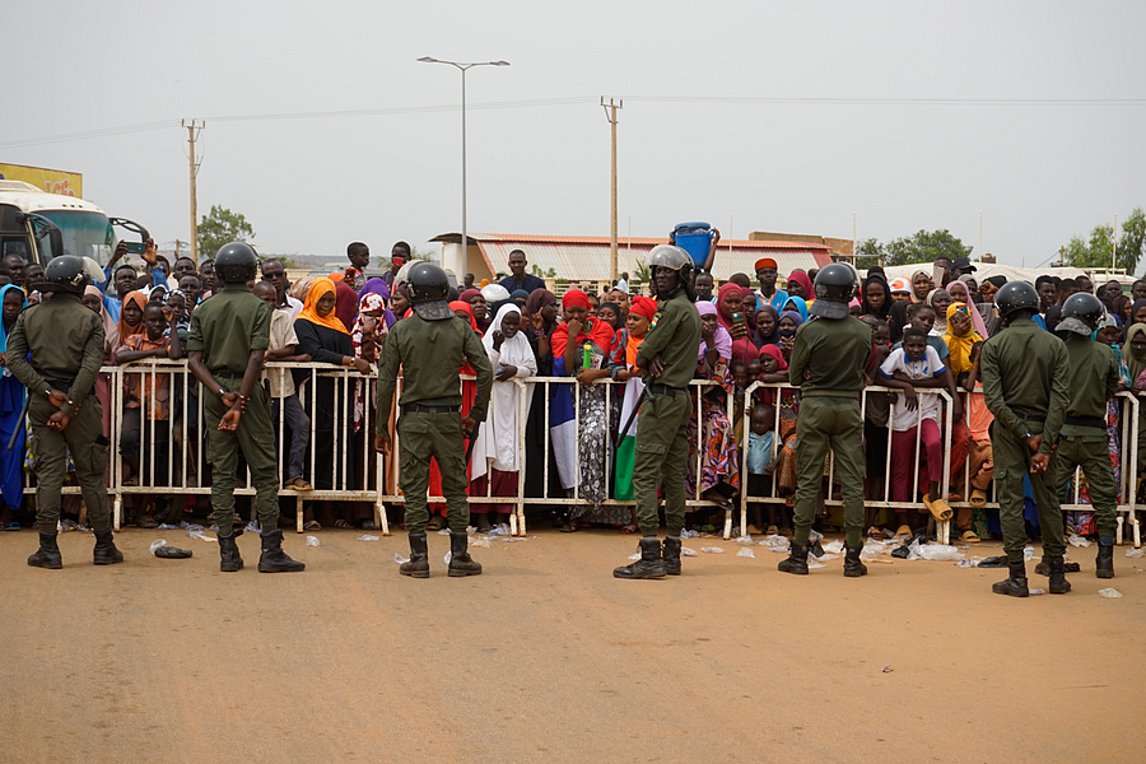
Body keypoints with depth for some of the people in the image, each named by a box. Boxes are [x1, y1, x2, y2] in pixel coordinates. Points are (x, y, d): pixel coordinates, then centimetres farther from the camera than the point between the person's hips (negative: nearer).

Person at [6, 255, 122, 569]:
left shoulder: (28, 317, 5)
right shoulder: (89, 319, -4)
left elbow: (14, 359, -4)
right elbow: (90, 367, -14)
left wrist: (48, 393, -8)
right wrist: (69, 407, -15)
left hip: (41, 402, 2)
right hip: (79, 400, -2)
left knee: (48, 473, 4)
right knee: (91, 473, 6)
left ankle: (48, 549, 2)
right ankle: (104, 547, 12)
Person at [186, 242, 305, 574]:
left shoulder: (204, 309, 6)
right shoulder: (258, 307, -5)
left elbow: (194, 359, -2)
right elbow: (256, 358, -15)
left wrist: (222, 394, -8)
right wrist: (240, 403, -16)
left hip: (214, 391, 4)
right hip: (247, 390, -4)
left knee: (221, 472, 7)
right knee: (264, 472, 1)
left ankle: (228, 552, 5)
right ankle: (271, 551, -2)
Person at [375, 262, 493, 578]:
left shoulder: (400, 330, -3)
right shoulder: (461, 328, 0)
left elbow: (385, 382, -3)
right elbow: (485, 371, -5)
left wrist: (381, 427, 4)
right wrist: (477, 413, 6)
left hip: (413, 419, -1)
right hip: (449, 418, 1)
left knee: (414, 490, 4)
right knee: (455, 488, 8)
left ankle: (419, 558, 5)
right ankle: (459, 557, 9)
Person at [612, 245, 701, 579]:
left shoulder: (673, 307, -13)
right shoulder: (690, 308, 17)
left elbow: (642, 356, -14)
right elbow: (648, 352, 12)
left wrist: (649, 358, 6)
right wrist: (656, 357, -8)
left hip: (662, 397, -10)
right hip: (681, 397, 10)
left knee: (645, 473, -11)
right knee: (674, 475, 10)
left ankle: (650, 556, -15)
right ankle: (672, 553, 14)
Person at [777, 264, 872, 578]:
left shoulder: (809, 332, -11)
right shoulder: (864, 332, -4)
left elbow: (795, 376, -3)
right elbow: (865, 370, 10)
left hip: (815, 408, -1)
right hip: (850, 407, 2)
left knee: (808, 481, 4)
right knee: (852, 481, 5)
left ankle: (799, 554, 6)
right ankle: (853, 557, 5)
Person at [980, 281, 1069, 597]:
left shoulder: (994, 345, -4)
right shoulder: (1055, 345, 1)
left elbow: (994, 399, -12)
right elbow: (1061, 398, -8)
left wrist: (1026, 435, -10)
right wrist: (1045, 443, -10)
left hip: (1008, 429, -2)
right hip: (1043, 427, 2)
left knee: (1010, 500, 1)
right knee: (1048, 499, 10)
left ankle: (1017, 576, -1)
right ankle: (1057, 574, 14)